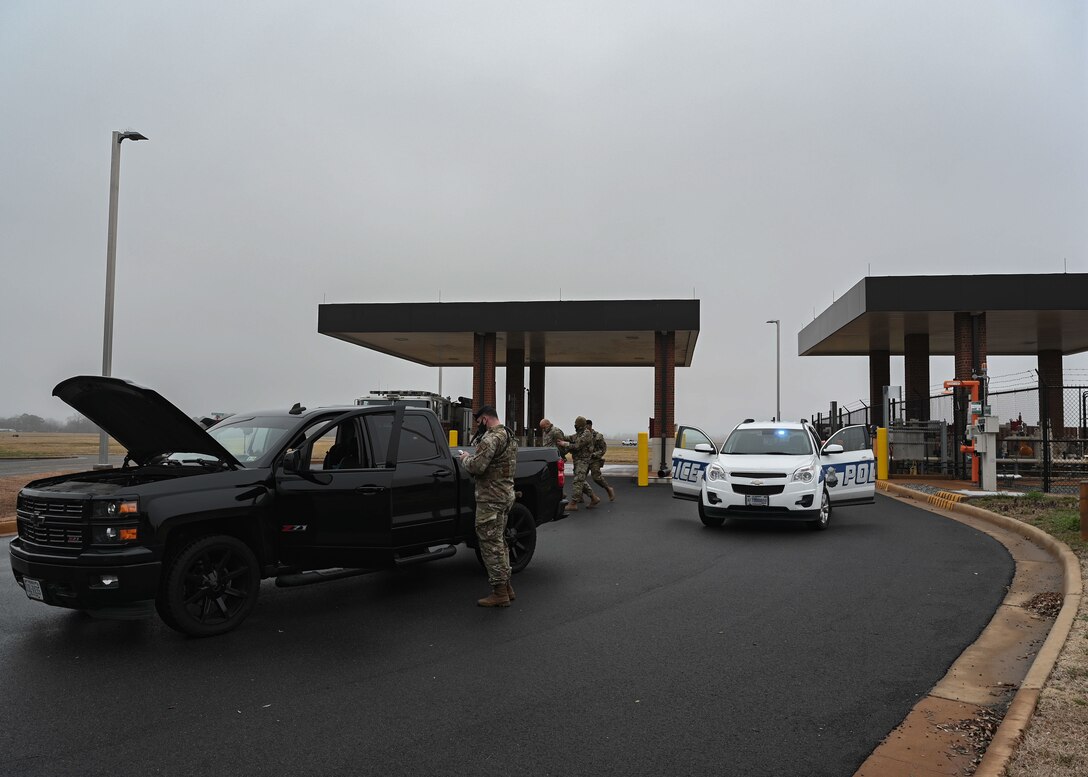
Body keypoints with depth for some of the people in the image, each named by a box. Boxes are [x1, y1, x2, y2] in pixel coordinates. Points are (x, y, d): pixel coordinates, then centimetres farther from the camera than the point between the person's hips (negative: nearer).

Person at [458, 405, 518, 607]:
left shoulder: (492, 437, -18)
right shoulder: (509, 435, 15)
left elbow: (476, 467, -25)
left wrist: (466, 458, -5)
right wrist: (472, 458, 15)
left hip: (491, 499, -10)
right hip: (506, 494, 10)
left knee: (490, 544, -4)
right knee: (499, 541, 18)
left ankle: (499, 592, 0)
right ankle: (506, 586, 24)